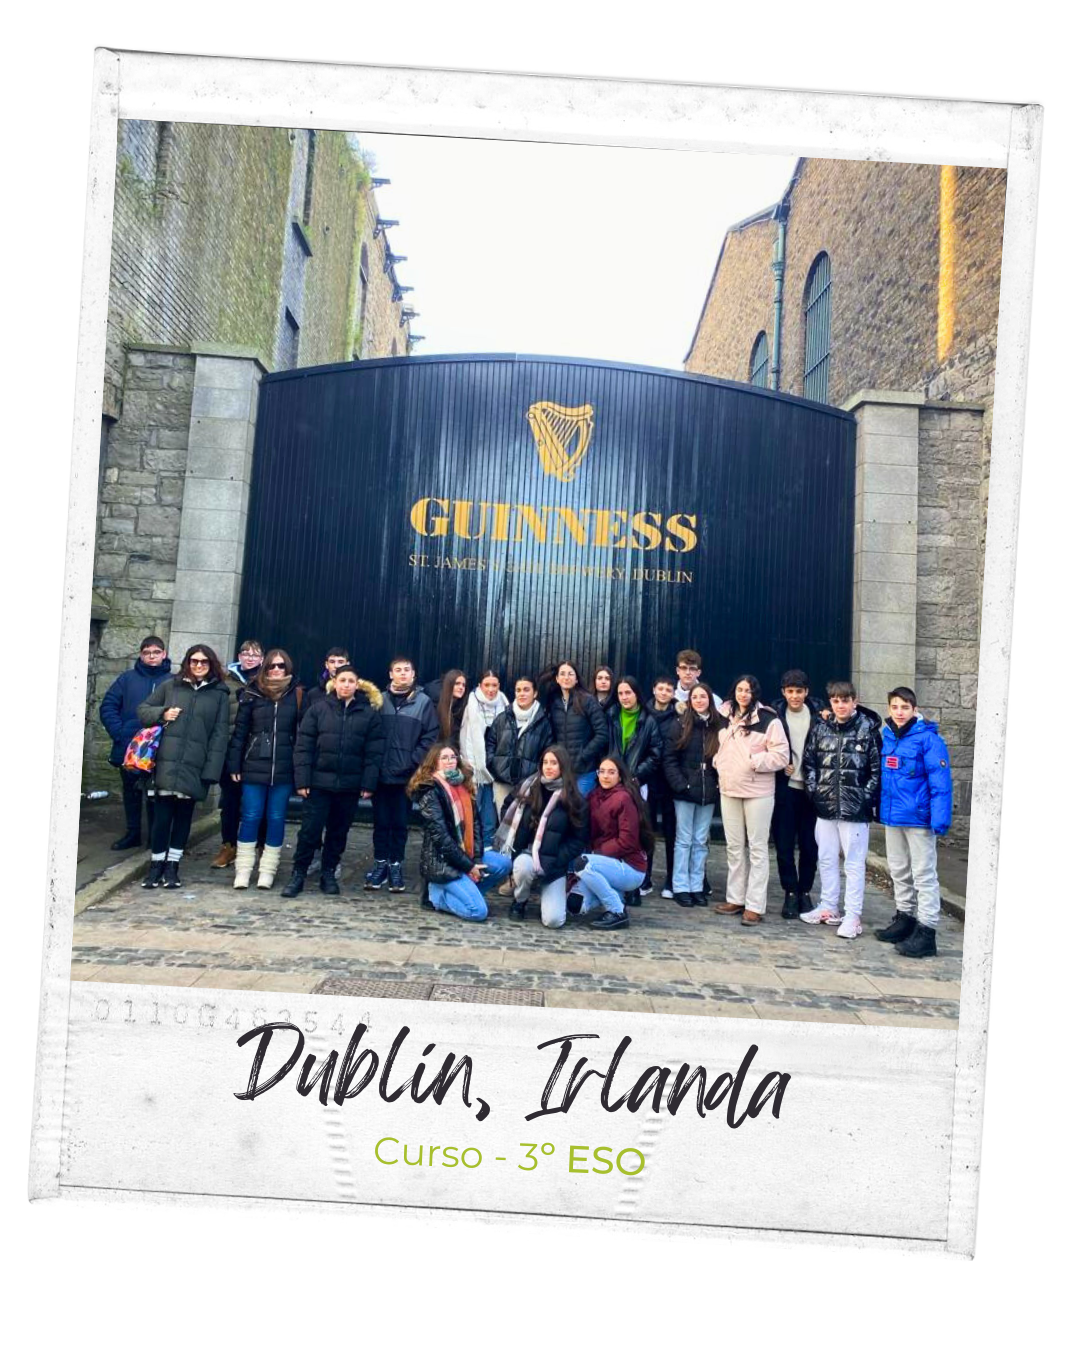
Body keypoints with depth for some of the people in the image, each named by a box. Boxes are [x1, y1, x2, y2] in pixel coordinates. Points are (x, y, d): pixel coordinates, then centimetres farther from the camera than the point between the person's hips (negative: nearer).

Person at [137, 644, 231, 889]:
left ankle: (172, 865, 21)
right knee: (162, 815, 1)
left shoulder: (219, 694, 5)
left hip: (194, 766, 0)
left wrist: (212, 769, -7)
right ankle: (156, 864, 16)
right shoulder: (169, 686, 10)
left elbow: (220, 734, 1)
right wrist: (161, 714, -5)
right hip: (166, 762, 0)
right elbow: (143, 709, 18)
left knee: (184, 816, 9)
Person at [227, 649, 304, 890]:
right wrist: (234, 765, 0)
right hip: (254, 767, 0)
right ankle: (243, 869, 14)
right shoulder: (252, 694, 2)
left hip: (284, 769, 0)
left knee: (276, 819, 7)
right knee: (250, 817, 3)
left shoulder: (297, 695, 2)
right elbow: (239, 731, 4)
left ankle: (268, 870, 17)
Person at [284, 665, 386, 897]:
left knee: (339, 832, 11)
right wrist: (302, 780, -7)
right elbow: (303, 746, -1)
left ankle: (329, 874, 25)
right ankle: (298, 874, 14)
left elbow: (374, 752, -1)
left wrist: (368, 783, -7)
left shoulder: (370, 713, 1)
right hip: (319, 782, -1)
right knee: (310, 830, 0)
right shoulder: (318, 709, 0)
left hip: (350, 784, 1)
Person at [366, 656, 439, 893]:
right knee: (381, 821, 9)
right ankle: (381, 863, 20)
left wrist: (413, 761, -9)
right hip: (381, 773, 1)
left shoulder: (424, 702, 0)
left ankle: (396, 864, 19)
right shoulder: (379, 700, 2)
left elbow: (431, 736, -2)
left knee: (400, 823, 8)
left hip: (406, 775, -1)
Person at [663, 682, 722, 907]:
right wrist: (680, 784, -13)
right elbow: (669, 758, -4)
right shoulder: (682, 725, -1)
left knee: (701, 841, 9)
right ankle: (681, 887, 9)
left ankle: (697, 887, 16)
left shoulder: (718, 727, 5)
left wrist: (719, 784, -6)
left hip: (709, 793, 2)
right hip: (685, 792, -2)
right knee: (684, 840, 3)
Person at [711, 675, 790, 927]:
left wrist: (755, 761, -17)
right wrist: (718, 763, 6)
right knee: (734, 846, 14)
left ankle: (755, 906, 4)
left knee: (757, 848, 0)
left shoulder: (768, 719, -9)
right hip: (728, 790, 6)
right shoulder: (724, 717, 9)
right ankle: (735, 899, 25)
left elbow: (781, 755, -12)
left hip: (758, 792, -6)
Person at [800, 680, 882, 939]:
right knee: (826, 858, 15)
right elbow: (808, 761, 11)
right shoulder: (821, 728, 6)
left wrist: (866, 798, -10)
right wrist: (814, 790, 3)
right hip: (825, 806, 5)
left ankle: (853, 915, 8)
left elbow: (877, 768, -6)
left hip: (855, 808, -5)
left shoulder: (868, 729, -6)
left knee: (854, 862, 1)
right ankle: (829, 907, 28)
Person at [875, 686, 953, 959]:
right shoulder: (886, 736, 5)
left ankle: (926, 932, 6)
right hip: (891, 816, 7)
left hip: (918, 818, -7)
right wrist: (878, 807, 10)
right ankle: (904, 919, 32)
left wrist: (940, 819, -21)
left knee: (924, 875, 1)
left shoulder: (928, 739, -14)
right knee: (898, 872, 18)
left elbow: (941, 783, -17)